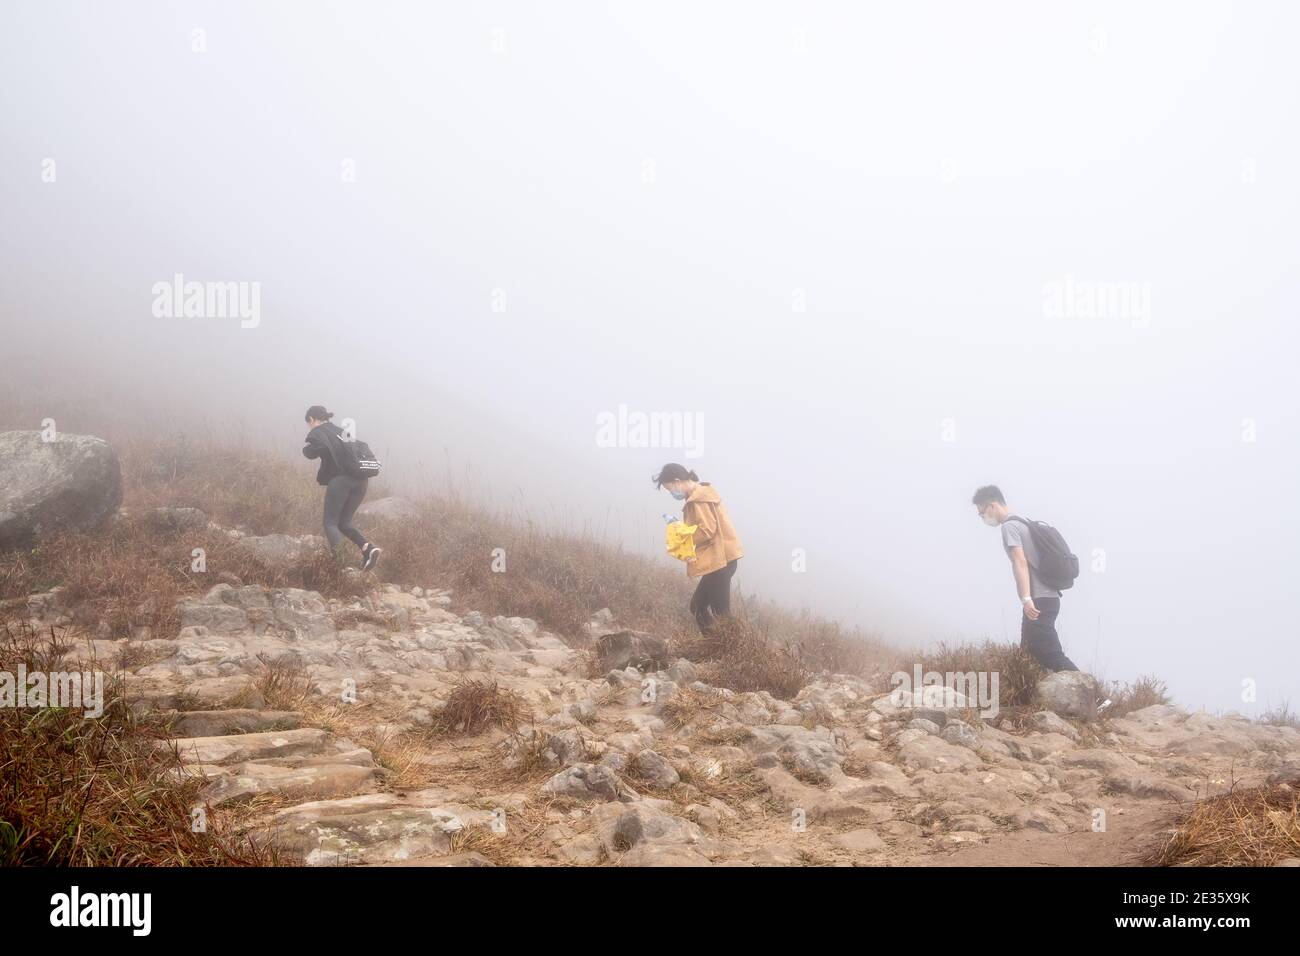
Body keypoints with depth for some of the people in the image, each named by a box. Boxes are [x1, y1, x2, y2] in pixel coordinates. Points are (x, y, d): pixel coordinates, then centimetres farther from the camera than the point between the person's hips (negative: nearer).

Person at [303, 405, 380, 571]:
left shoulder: (316, 433, 5)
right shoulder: (340, 431, 28)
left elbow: (322, 447, -18)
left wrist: (306, 449, 5)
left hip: (340, 480, -6)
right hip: (361, 480, 6)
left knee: (330, 523, 1)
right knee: (344, 523, 15)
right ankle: (368, 548, -8)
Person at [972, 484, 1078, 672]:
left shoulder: (1009, 526, -8)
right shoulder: (1021, 523, 22)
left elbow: (1020, 563, -20)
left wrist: (1027, 599, -27)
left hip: (1039, 601, -10)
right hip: (1047, 598, 10)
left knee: (1052, 656, -15)